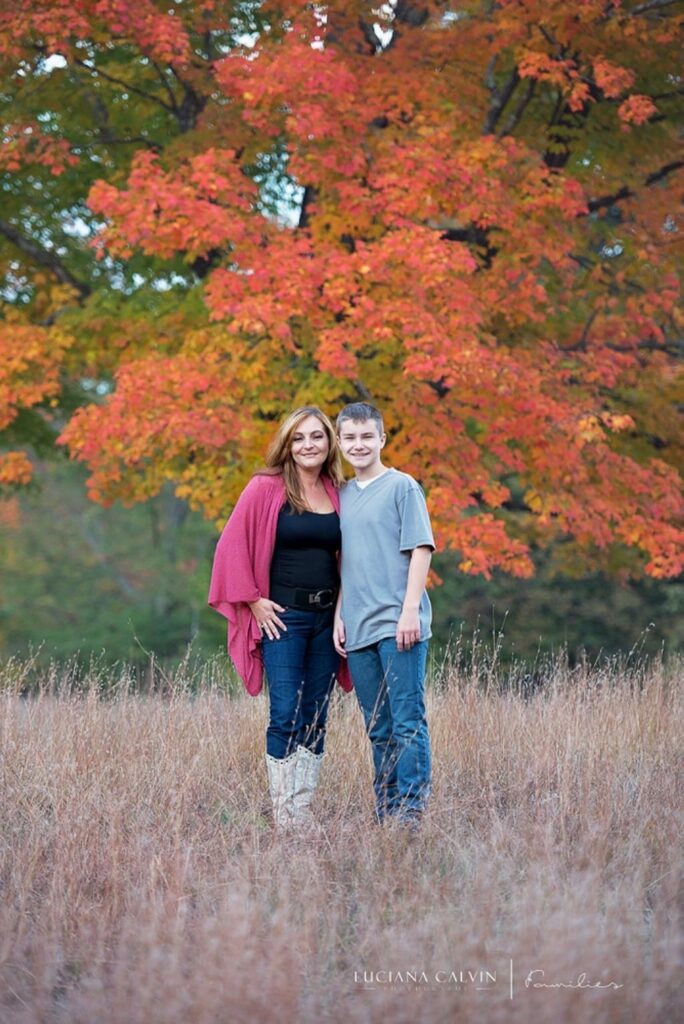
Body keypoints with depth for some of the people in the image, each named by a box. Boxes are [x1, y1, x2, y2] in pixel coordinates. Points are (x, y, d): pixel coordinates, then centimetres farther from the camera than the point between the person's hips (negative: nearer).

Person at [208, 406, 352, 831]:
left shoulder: (337, 494, 10)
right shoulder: (266, 489, -4)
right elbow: (233, 547, -5)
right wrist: (254, 601, -8)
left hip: (327, 617, 5)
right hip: (283, 617, -5)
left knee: (316, 719, 6)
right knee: (286, 717, -8)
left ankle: (305, 817, 11)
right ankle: (285, 822, -4)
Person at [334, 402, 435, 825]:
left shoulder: (402, 487, -1)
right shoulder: (343, 495, 16)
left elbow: (421, 550, -6)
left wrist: (410, 610, -13)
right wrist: (339, 615, 11)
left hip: (398, 625, -6)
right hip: (358, 630, 6)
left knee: (408, 723, -7)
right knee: (378, 729, 9)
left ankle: (411, 812, -7)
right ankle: (385, 811, 14)